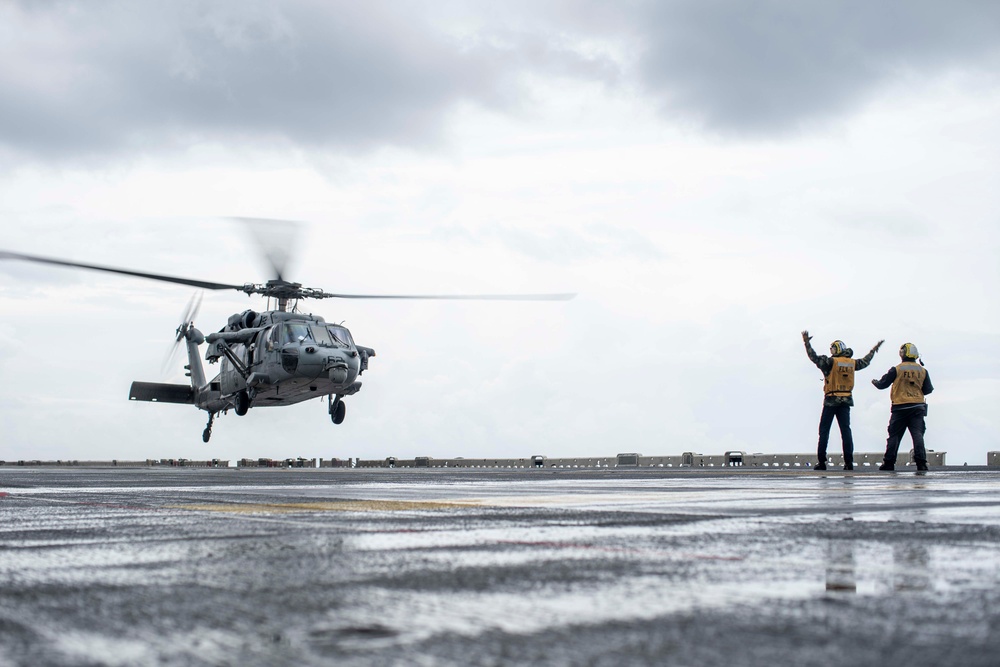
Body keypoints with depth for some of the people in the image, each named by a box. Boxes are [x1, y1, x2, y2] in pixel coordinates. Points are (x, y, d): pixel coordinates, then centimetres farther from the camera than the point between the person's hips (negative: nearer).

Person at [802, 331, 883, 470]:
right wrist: (874, 350, 43)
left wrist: (807, 343, -9)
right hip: (846, 400, 4)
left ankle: (821, 462, -3)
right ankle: (849, 462, -1)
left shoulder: (831, 361, -8)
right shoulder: (852, 363, 8)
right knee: (846, 430, 4)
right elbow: (865, 362, 27)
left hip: (831, 400, -4)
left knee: (824, 430, 1)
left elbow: (814, 358, -14)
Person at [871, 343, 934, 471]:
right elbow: (928, 390, 9)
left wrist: (875, 382, 26)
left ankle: (889, 462, 7)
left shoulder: (896, 370, -5)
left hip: (900, 407, -1)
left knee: (894, 435, 6)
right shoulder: (922, 371, 4)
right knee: (917, 434, -3)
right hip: (917, 407, 2)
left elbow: (882, 384, 4)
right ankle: (921, 462, -14)